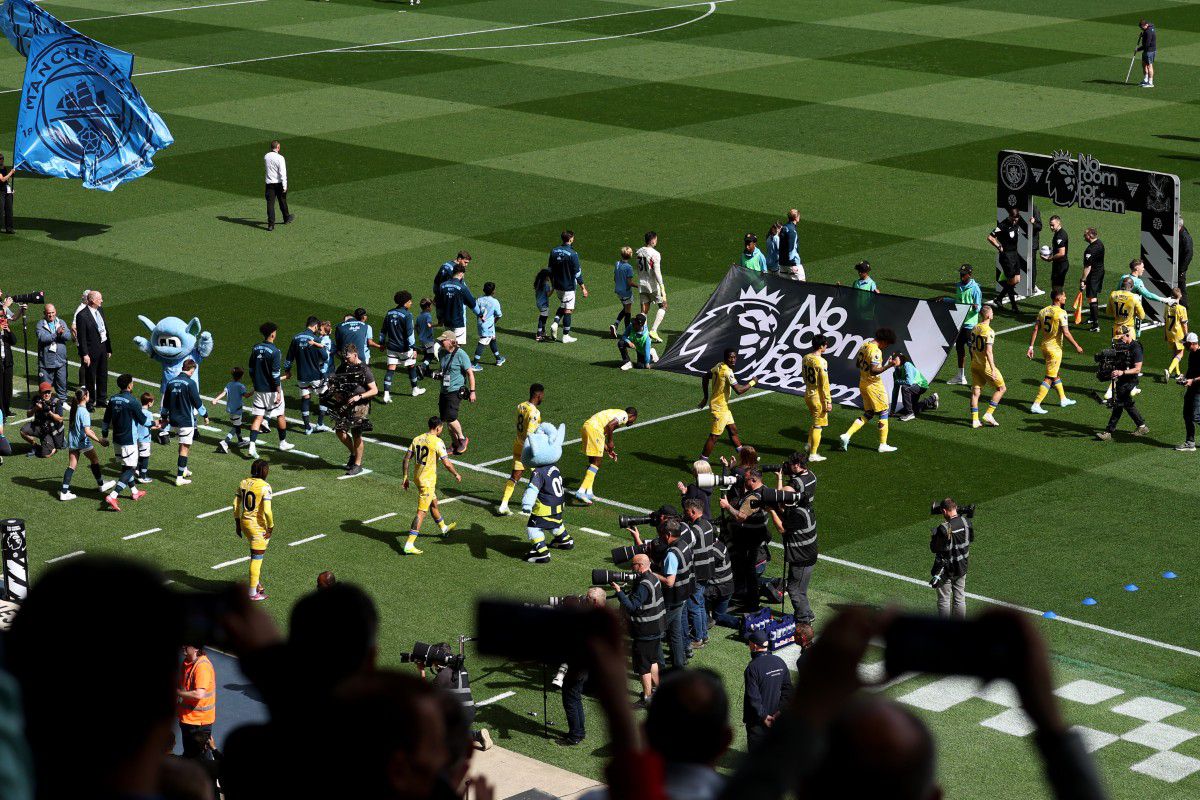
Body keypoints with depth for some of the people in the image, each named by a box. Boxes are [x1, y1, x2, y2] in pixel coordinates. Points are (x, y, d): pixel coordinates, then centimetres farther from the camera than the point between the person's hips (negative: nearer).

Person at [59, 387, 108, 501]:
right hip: (83, 441, -7)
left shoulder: (74, 409, 4)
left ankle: (64, 491, -3)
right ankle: (101, 484, 31)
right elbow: (87, 432, -25)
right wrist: (99, 440, -21)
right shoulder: (84, 412, -20)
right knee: (94, 461, 16)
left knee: (71, 466, 5)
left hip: (72, 441, 7)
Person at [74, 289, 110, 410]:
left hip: (103, 348, 7)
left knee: (103, 375, 18)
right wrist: (85, 354, -20)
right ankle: (90, 402, 16)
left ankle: (101, 400, 31)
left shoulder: (100, 310, 5)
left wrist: (109, 348, 14)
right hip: (92, 350, -7)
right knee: (90, 377, 5)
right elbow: (81, 337, -18)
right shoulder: (82, 315, -18)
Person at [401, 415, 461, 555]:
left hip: (417, 477, 8)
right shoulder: (437, 442, -15)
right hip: (428, 480, -8)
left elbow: (406, 458, 4)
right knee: (421, 512, -6)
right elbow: (447, 463, -15)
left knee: (434, 503, 29)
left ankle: (444, 527, 53)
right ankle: (409, 545, -11)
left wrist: (405, 477, 12)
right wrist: (456, 475, 2)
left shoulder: (416, 439, 4)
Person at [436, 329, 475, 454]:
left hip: (456, 391, -8)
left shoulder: (460, 354, -13)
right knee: (445, 418, 8)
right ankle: (455, 443, 23)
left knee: (450, 417, -18)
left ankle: (462, 438, 4)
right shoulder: (443, 353, 8)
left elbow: (470, 373, -11)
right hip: (444, 391, 8)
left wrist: (472, 391, -13)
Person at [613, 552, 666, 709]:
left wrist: (619, 592, -23)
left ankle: (647, 698, 10)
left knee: (643, 666, 2)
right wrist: (630, 590, 2)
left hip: (645, 632, -10)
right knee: (652, 660, 25)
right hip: (656, 629, 10)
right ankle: (656, 689, 38)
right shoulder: (653, 578, 5)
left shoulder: (643, 585, -26)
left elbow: (632, 607, -28)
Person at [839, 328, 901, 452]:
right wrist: (890, 365, -35)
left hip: (863, 383, 9)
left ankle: (847, 435, 3)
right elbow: (874, 371, -30)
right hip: (874, 385, -9)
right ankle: (883, 445, 10)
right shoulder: (875, 351, -22)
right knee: (884, 413, 5)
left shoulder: (864, 345, 7)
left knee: (867, 414, 16)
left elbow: (857, 363, 18)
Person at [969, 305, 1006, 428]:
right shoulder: (989, 332, -18)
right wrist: (993, 370, -21)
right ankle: (988, 414, 1)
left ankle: (974, 420, 9)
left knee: (975, 391, 9)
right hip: (985, 365, -8)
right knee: (1001, 388, 6)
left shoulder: (975, 328, 6)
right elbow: (988, 352, -22)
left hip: (975, 364, 8)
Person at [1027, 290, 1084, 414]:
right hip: (1055, 348, -8)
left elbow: (1035, 330, 2)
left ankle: (1063, 399, 37)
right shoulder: (1061, 313, -17)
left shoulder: (1043, 311, 4)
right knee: (1049, 378, -3)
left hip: (1044, 346, 8)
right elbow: (1066, 333, -19)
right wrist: (1076, 346, -9)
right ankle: (1036, 405, -7)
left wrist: (1031, 347, 5)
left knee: (1055, 375, 22)